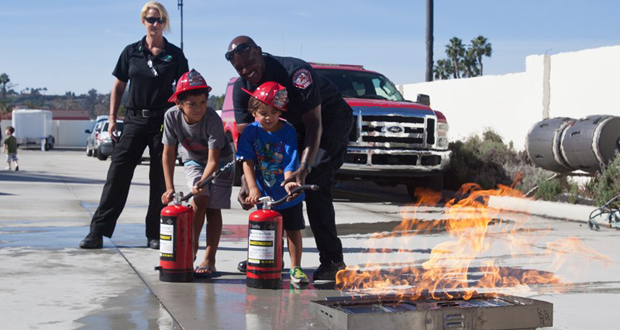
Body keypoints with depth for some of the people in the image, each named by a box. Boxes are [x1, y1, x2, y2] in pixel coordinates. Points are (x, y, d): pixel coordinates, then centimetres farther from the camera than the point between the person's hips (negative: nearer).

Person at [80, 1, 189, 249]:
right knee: (117, 175, -4)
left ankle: (154, 235, 12)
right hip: (134, 120, 1)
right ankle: (97, 233, -3)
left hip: (163, 122, -1)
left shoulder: (175, 55, 4)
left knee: (160, 180, 3)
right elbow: (118, 87, 12)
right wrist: (112, 118, 4)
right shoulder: (131, 52, 8)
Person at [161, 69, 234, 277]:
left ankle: (209, 260, -7)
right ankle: (191, 248, 0)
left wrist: (202, 183, -48)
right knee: (200, 199, -17)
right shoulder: (172, 116, -25)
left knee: (213, 207, -9)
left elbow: (213, 160, -32)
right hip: (192, 159, 2)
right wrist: (170, 188, -23)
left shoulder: (212, 119, -34)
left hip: (220, 160, -2)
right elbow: (168, 153, -17)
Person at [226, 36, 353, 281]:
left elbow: (314, 125, -36)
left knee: (314, 185, -23)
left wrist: (304, 169, -48)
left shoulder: (294, 72, -34)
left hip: (332, 120, -7)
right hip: (297, 127, 7)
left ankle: (332, 261, -19)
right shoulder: (242, 88, -12)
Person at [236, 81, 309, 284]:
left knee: (293, 230, 3)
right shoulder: (251, 132, -8)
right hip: (265, 194, 1)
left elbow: (290, 162, -19)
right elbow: (248, 162, -11)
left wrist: (289, 182, -38)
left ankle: (295, 268, 14)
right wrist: (253, 188, -23)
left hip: (289, 193, -1)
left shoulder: (287, 131, -13)